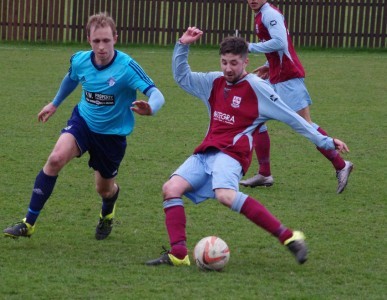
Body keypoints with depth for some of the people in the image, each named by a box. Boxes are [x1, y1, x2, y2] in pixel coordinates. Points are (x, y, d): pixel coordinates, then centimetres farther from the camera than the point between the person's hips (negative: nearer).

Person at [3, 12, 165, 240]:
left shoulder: (126, 67, -26)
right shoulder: (80, 61, -12)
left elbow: (156, 94, -34)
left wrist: (150, 108, -57)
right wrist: (54, 104, 27)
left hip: (112, 133, -2)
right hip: (83, 121, 2)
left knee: (105, 189, 14)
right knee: (56, 158, -25)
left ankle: (107, 214, 55)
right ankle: (29, 223, -17)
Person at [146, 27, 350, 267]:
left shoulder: (257, 88, -1)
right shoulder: (214, 82, 17)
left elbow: (292, 118, 1)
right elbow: (182, 77, 24)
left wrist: (326, 141, 0)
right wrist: (183, 46, 9)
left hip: (231, 153, -7)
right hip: (206, 152, 7)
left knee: (225, 194, -36)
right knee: (171, 188, -14)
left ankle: (288, 237, -35)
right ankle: (178, 254, -18)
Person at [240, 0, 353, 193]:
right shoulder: (262, 16, 18)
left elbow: (280, 42, -26)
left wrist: (250, 47, -15)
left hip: (287, 78, -10)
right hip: (276, 78, 10)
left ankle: (340, 165, -4)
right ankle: (264, 174, 12)